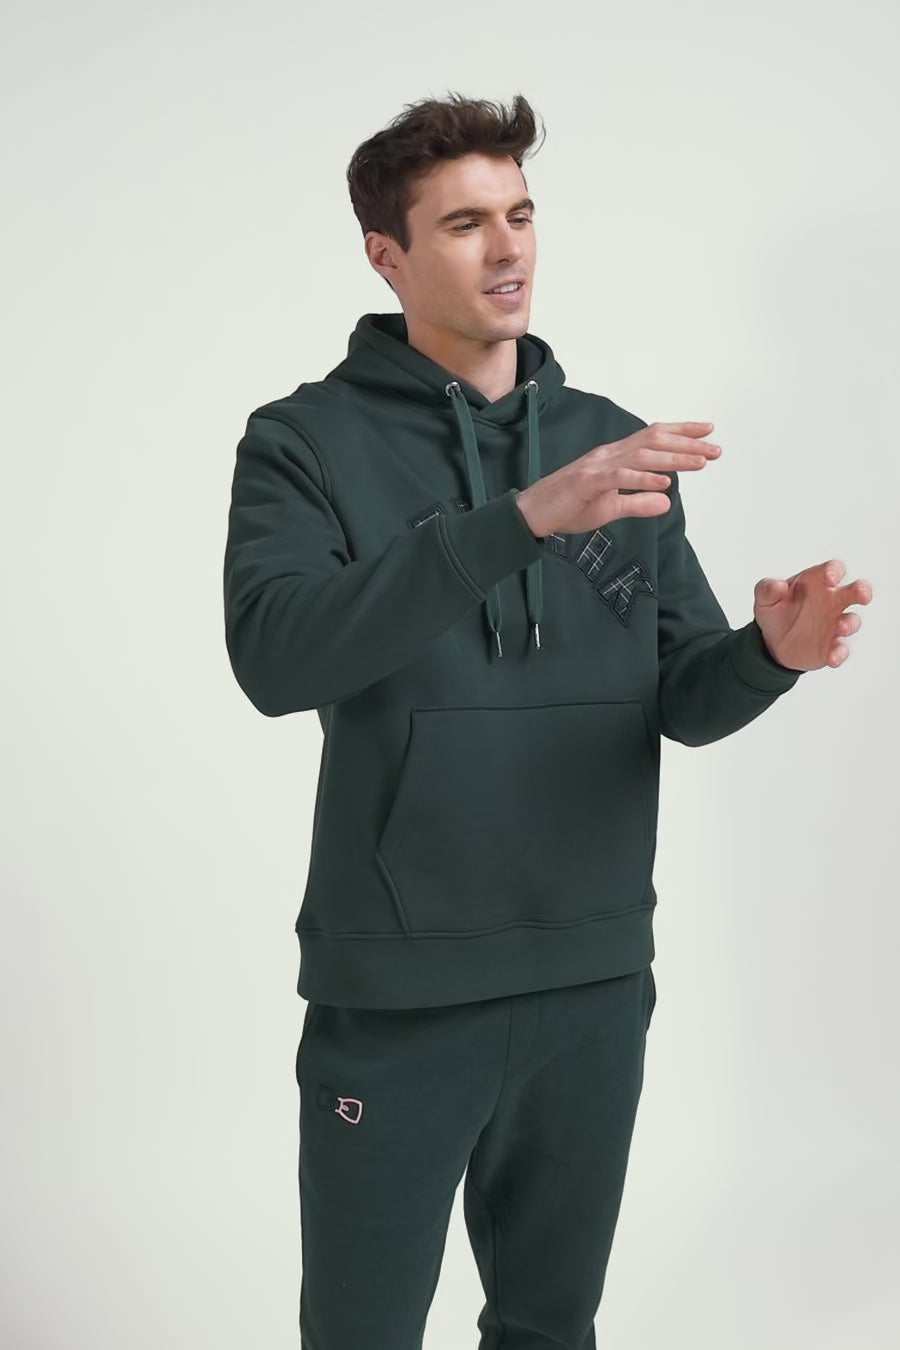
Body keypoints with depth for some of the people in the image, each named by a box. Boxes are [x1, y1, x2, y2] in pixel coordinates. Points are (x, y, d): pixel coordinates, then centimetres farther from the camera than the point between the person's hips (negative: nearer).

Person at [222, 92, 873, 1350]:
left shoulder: (616, 445, 6)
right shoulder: (307, 440, -6)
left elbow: (682, 697, 6)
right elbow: (275, 655, -24)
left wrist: (770, 653, -17)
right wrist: (521, 518, -32)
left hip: (594, 985, 4)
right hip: (395, 995, -3)